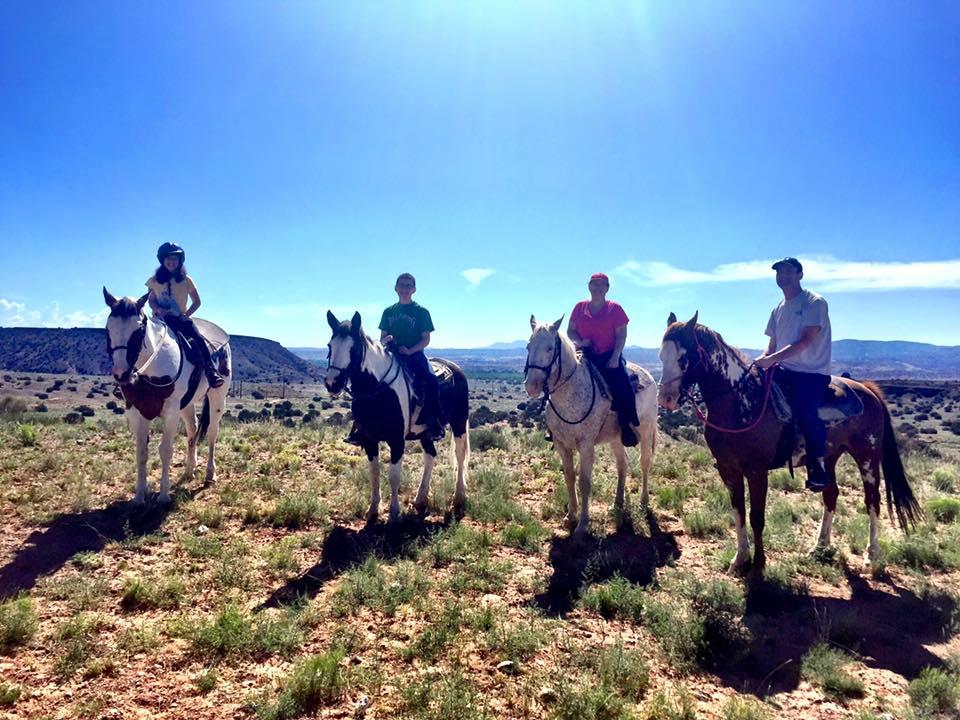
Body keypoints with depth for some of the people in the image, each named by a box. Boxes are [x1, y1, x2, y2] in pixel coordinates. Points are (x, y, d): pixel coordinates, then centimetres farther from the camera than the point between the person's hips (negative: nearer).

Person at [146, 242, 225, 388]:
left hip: (180, 318, -1)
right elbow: (151, 301, 10)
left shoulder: (186, 280, 2)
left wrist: (186, 315, -11)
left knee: (198, 339, -25)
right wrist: (159, 310, -12)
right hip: (160, 318, 1)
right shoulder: (155, 280, 6)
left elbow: (197, 302, 4)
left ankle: (211, 371, -29)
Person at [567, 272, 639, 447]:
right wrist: (579, 341, -9)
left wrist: (615, 358, -13)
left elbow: (621, 335, -2)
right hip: (585, 354, 2)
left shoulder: (614, 308, 1)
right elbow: (570, 331, 12)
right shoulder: (580, 307, 9)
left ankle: (627, 427, -10)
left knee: (622, 386, -23)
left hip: (609, 356, -2)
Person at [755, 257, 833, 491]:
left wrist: (773, 358, -27)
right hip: (784, 371, 7)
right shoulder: (778, 309, 15)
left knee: (805, 411, -27)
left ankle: (818, 468, -11)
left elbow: (805, 341, -18)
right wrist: (763, 360, -4)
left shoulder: (815, 303, -6)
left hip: (812, 373, -7)